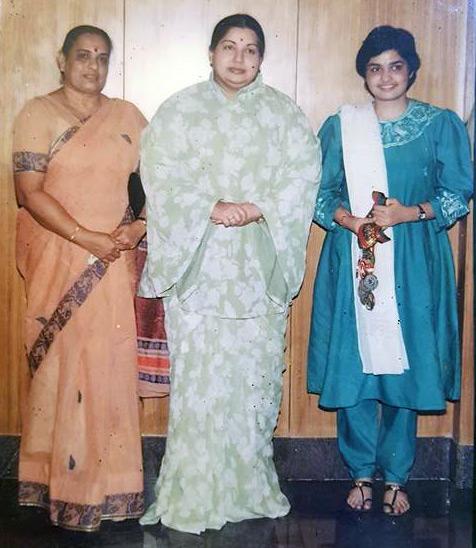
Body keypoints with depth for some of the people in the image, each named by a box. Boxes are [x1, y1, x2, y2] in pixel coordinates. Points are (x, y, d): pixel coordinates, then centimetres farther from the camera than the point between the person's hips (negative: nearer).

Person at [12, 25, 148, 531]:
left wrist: (142, 225, -4)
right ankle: (63, 486, 17)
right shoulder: (38, 114, 0)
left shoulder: (126, 116, 11)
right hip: (59, 261, -3)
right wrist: (88, 239, -15)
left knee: (110, 367, 6)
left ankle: (106, 483, 20)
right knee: (63, 365, 2)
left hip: (114, 262, 3)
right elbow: (31, 192, -9)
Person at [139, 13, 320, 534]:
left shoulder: (282, 112, 11)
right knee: (198, 370, -2)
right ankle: (194, 493, 8)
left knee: (255, 369, 3)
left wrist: (257, 209, -15)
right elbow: (160, 172, -4)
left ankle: (249, 484, 17)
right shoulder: (180, 109, 7)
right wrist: (212, 208, -17)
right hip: (196, 260, -1)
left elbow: (304, 169, 0)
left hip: (257, 265, 1)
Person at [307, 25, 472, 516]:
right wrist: (351, 220, -13)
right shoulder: (339, 126, 7)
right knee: (352, 366, 2)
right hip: (352, 261, 1)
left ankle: (396, 477, 20)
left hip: (414, 264, -1)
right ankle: (361, 472, 21)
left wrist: (409, 212, -14)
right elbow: (320, 195, 6)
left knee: (405, 367, 3)